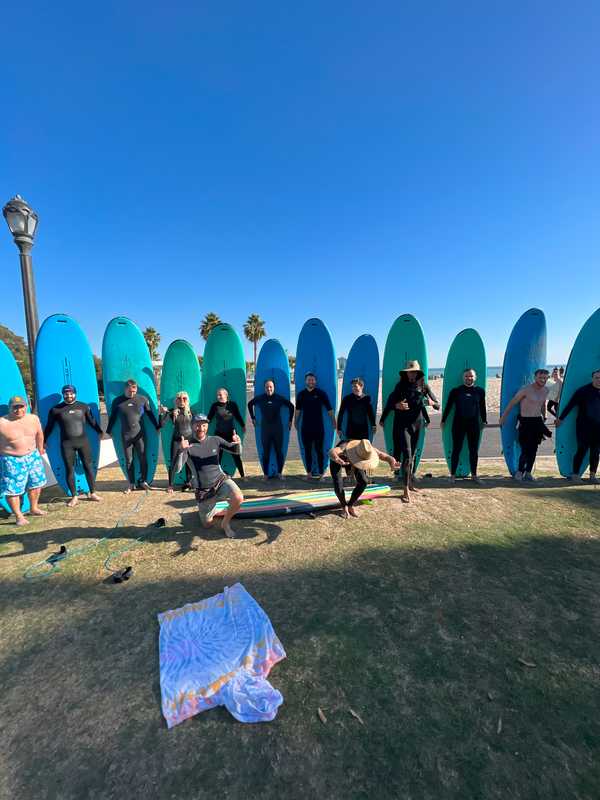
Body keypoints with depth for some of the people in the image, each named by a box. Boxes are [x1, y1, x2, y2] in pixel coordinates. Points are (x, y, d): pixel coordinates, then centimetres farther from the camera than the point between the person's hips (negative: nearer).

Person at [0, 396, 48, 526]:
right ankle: (18, 516, 21)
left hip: (33, 457, 5)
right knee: (12, 489, 3)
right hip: (11, 461, -5)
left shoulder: (34, 419, -1)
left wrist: (40, 448, 25)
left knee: (36, 484, 15)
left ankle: (33, 508, 36)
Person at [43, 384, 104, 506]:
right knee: (70, 471, 5)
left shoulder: (83, 406, 1)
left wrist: (99, 431, 23)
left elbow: (91, 420, 14)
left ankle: (93, 493, 19)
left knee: (89, 468, 6)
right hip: (67, 444, -1)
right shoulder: (55, 410, -3)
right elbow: (49, 427, 6)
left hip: (84, 441, 1)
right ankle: (74, 497, 18)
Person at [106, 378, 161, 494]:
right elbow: (112, 417, 10)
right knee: (128, 460, 7)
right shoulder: (117, 401, -1)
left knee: (143, 459, 5)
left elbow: (150, 414, 5)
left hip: (139, 434, -1)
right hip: (125, 435, 1)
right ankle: (131, 484, 20)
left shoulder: (143, 399, -3)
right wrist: (109, 431, 17)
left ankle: (144, 482, 19)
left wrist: (157, 427, 10)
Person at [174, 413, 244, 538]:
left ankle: (225, 522, 1)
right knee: (207, 525, 11)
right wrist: (181, 451, -39)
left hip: (221, 480, 1)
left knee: (238, 498, -29)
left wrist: (238, 443, -25)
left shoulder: (215, 440, -2)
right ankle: (212, 507, 45)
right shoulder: (188, 446, -10)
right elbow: (177, 469, -20)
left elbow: (236, 451, 0)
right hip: (203, 490, 0)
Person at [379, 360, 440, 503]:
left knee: (413, 455, 14)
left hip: (417, 424, 3)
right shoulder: (400, 386, -4)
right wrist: (397, 406, -31)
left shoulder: (423, 386, 1)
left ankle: (409, 482, 29)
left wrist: (432, 403, -21)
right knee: (407, 456, -9)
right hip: (403, 425, -3)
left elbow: (438, 405, 2)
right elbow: (390, 403, -9)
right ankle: (406, 490, -5)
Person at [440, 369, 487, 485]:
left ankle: (474, 475, 22)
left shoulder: (480, 391, 3)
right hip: (458, 423, -2)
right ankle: (452, 474, 12)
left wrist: (484, 421, 17)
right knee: (456, 449, 3)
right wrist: (443, 421, 4)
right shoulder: (456, 391, -4)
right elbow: (448, 406, 1)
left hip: (474, 424, 2)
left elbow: (482, 407, 13)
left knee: (474, 450, 9)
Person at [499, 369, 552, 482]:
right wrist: (503, 417, -6)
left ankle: (528, 473, 21)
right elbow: (512, 403, -9)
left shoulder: (545, 390, 7)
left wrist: (544, 418, 28)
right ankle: (519, 471, 10)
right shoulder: (526, 390, -14)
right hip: (525, 422, -6)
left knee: (534, 450, 8)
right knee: (526, 450, -10)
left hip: (537, 421, 6)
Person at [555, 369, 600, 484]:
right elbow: (570, 404, -8)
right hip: (584, 426, -5)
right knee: (582, 450, -4)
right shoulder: (584, 390, -8)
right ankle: (575, 475, 4)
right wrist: (561, 419, -10)